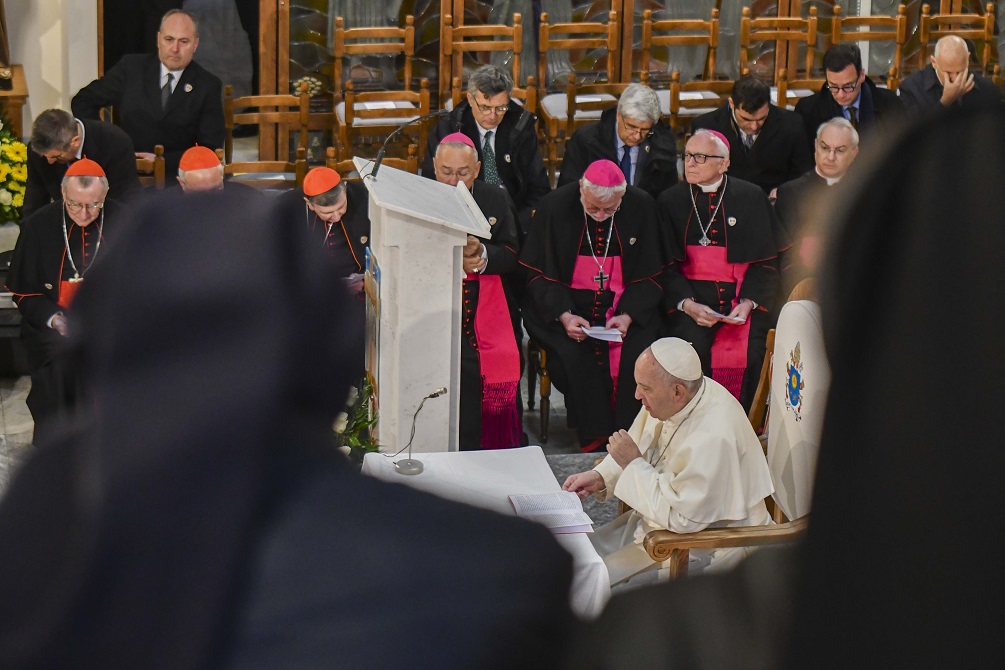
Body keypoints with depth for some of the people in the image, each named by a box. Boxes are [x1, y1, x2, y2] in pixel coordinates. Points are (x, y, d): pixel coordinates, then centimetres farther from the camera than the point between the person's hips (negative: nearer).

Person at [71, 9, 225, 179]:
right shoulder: (131, 67, 7)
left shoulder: (208, 86, 4)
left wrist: (162, 160, -10)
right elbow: (82, 101, 15)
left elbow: (210, 150, 2)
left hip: (176, 177, 0)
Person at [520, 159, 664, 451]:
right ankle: (593, 438, -14)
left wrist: (628, 316, -16)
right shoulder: (555, 206, -7)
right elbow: (537, 273, -4)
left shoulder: (642, 207, -4)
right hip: (568, 304, -1)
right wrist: (563, 315, -20)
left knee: (637, 355, -26)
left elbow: (650, 274, 1)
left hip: (625, 304, 1)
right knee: (572, 355, -29)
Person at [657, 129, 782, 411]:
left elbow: (766, 261, 5)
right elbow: (666, 265, 2)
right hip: (691, 295, 0)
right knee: (690, 349, -29)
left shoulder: (751, 198, 7)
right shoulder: (670, 201, 8)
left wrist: (747, 303, -11)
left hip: (742, 296, 0)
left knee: (744, 352, -27)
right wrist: (687, 304, -15)